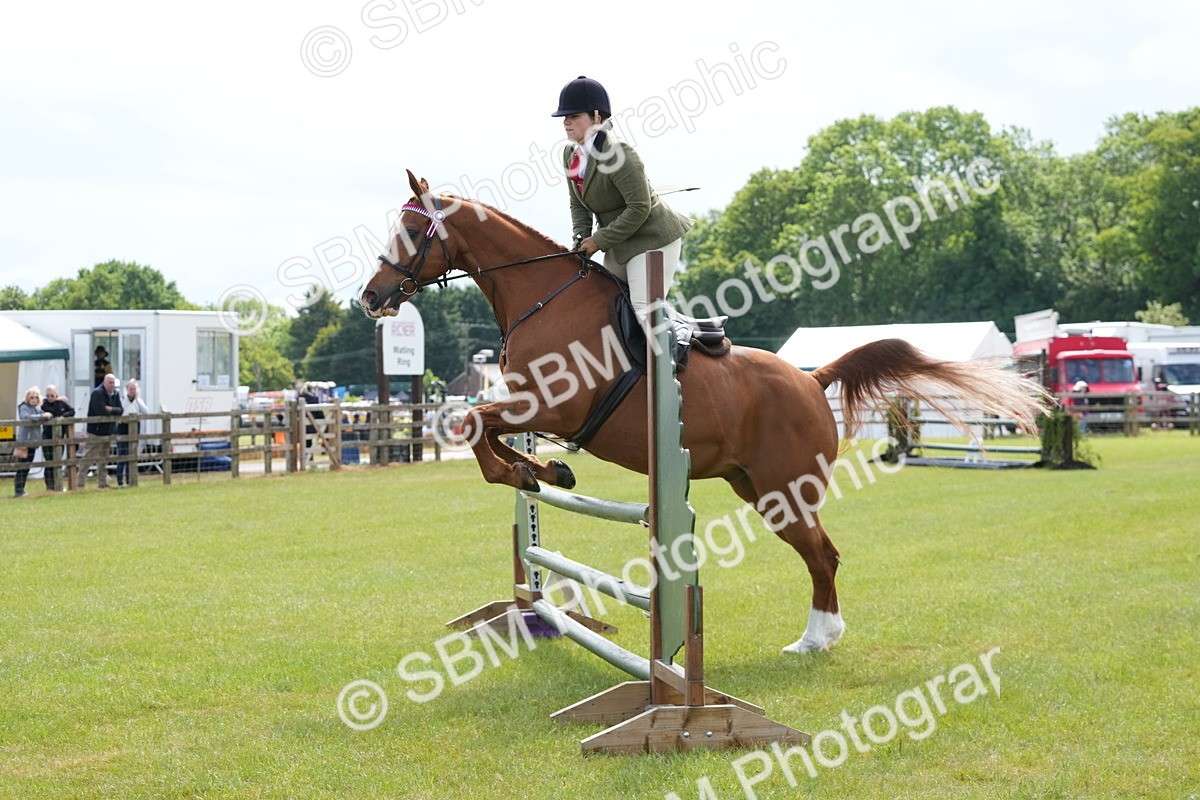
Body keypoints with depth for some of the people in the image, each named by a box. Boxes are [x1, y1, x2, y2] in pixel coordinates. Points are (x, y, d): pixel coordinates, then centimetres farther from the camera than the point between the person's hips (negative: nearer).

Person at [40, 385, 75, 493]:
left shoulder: (62, 403, 6)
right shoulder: (44, 404, -6)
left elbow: (72, 411, -2)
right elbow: (53, 412, -20)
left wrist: (64, 416, -17)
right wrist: (58, 402, -15)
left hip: (59, 435, 4)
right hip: (48, 436, -4)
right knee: (49, 462, -5)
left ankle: (58, 486, 14)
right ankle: (50, 486, -3)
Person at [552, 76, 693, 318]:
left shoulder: (616, 154, -24)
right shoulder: (571, 155, 4)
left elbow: (639, 208, -26)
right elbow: (578, 206, 13)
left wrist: (599, 241, -21)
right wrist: (582, 239, -5)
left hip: (652, 239, -10)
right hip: (619, 247, 10)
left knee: (644, 310, -16)